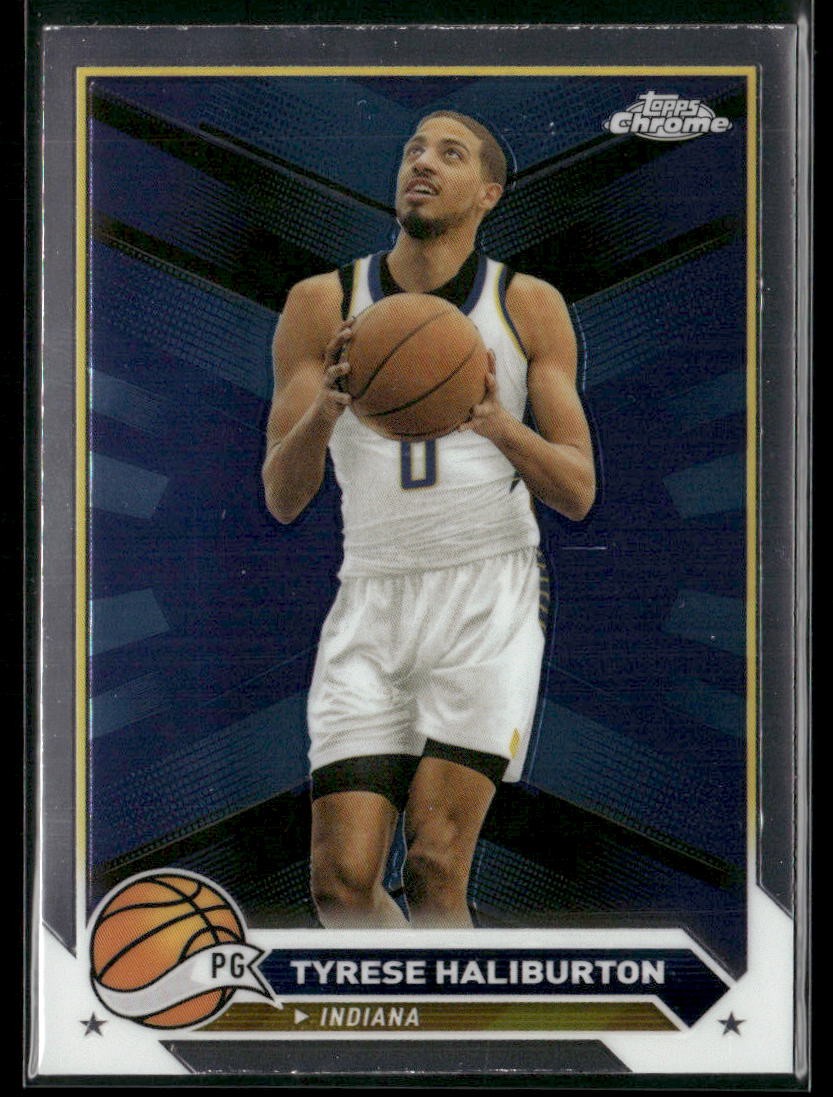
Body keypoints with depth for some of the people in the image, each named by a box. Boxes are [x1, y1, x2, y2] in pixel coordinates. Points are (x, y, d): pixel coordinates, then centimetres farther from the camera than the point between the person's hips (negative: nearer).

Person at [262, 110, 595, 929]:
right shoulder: (323, 304, 7)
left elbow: (579, 492, 3)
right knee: (341, 880, -4)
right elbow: (281, 500, 2)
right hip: (372, 597, 2)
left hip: (488, 594, -1)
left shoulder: (530, 306, 5)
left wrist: (499, 424, -16)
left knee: (435, 867, -12)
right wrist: (323, 412, -18)